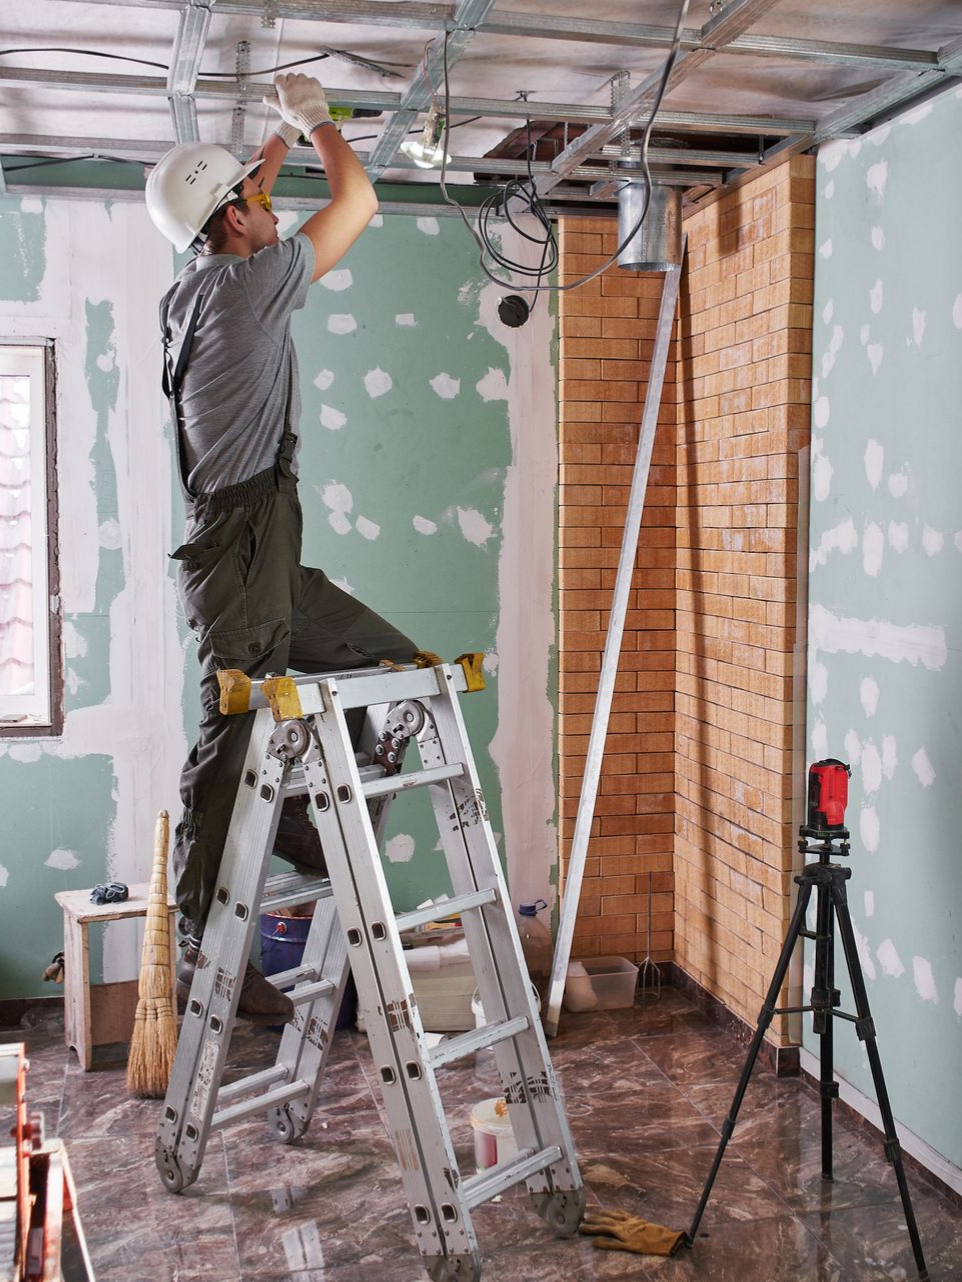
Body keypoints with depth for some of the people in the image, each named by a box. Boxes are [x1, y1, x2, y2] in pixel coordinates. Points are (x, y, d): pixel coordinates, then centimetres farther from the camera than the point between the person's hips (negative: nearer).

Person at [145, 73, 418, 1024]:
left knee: (394, 662, 12)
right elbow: (358, 202, -1)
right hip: (239, 551, -10)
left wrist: (282, 137, 43)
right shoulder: (249, 285, -10)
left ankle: (307, 819, 14)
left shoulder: (191, 293, 15)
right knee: (233, 742, -5)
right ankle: (204, 953, 3)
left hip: (266, 557, 10)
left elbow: (233, 211, 38)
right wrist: (312, 117, 14)